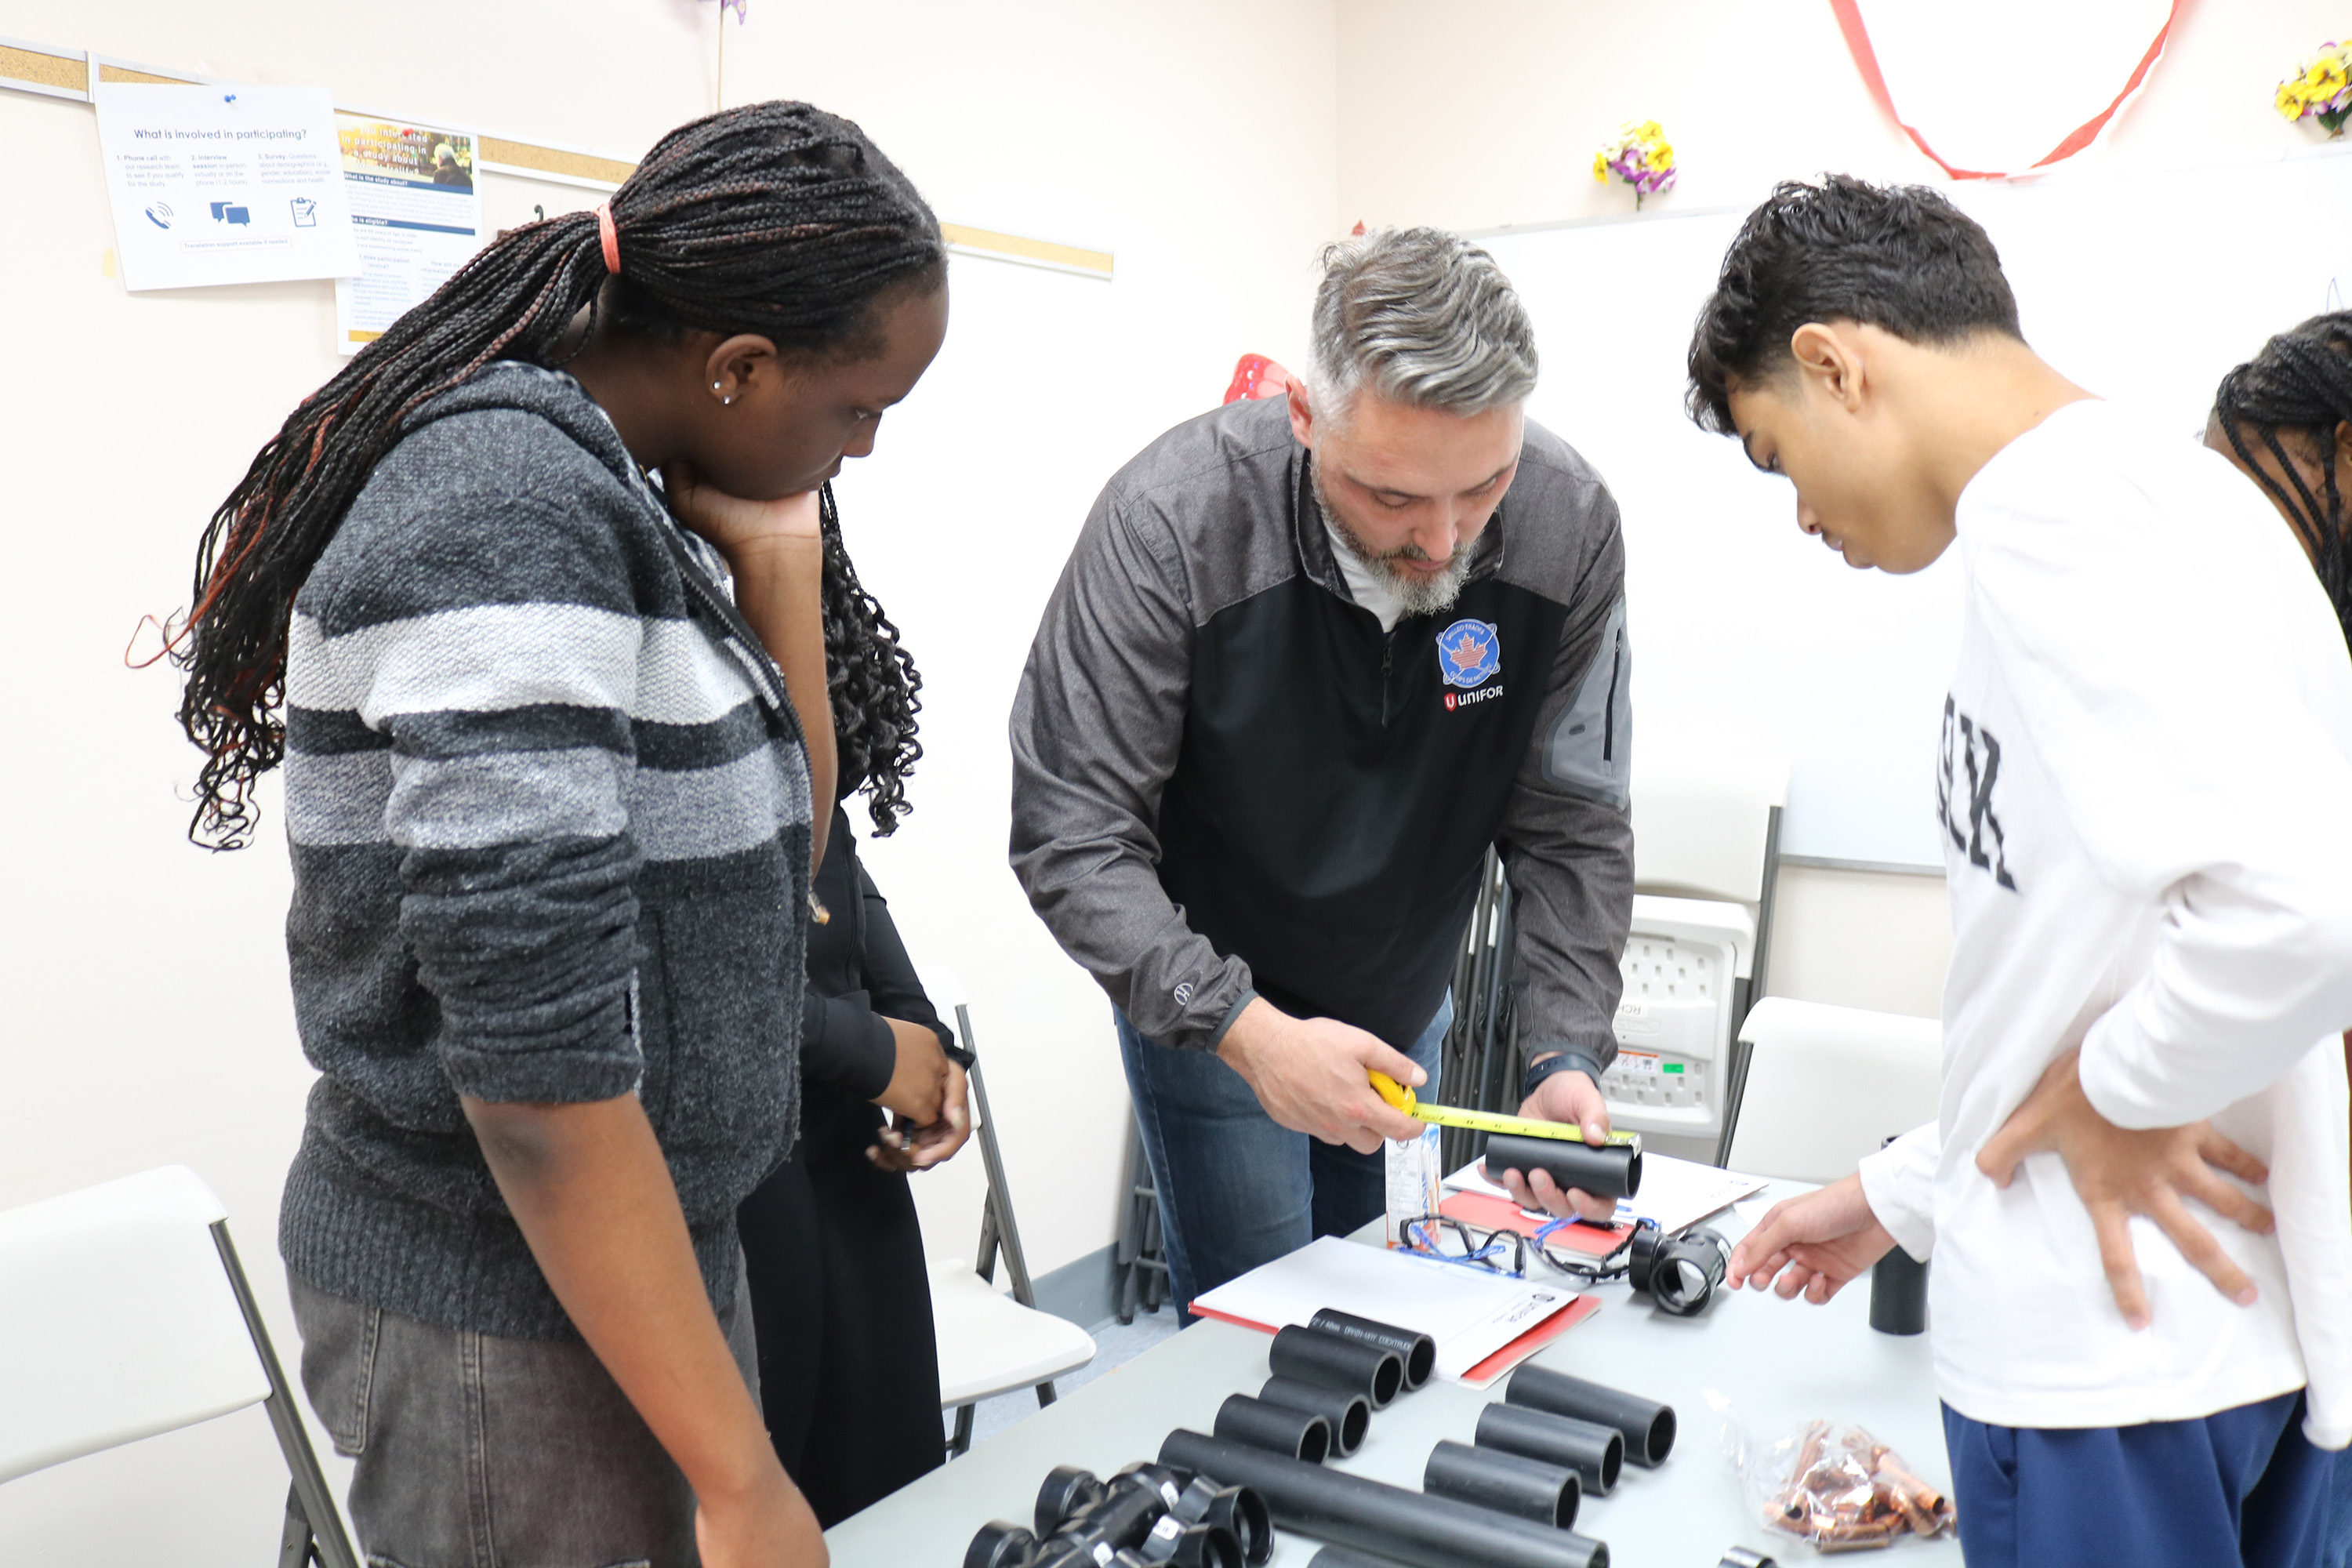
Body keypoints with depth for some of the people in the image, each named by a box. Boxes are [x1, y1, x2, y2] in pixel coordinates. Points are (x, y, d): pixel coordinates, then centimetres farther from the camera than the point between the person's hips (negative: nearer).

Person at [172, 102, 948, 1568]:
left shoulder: (609, 493, 5)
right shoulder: (510, 509, -23)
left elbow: (771, 842, 11)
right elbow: (531, 1061, -27)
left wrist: (778, 562, 0)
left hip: (637, 1244, 9)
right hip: (507, 1316, -8)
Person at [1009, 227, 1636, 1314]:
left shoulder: (1567, 525, -20)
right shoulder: (1171, 520, -30)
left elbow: (1571, 826, -11)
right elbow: (1072, 834, -27)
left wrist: (1564, 1055, -23)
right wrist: (1245, 1031, -38)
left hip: (1406, 1004, 4)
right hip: (1207, 1006, -3)